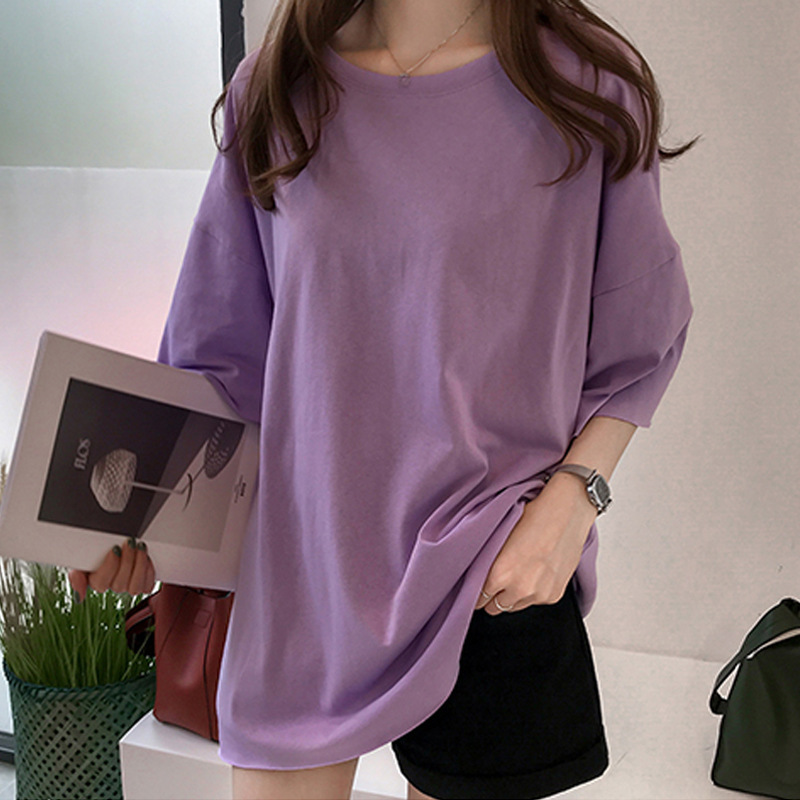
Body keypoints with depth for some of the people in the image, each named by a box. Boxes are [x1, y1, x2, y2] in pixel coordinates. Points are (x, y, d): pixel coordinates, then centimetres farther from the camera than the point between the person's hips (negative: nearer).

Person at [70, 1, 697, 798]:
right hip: (300, 552, 2)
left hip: (498, 578, -1)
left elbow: (637, 343, 2)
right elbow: (223, 352, 4)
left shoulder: (589, 86, -6)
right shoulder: (274, 91, 1)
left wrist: (571, 500, -10)